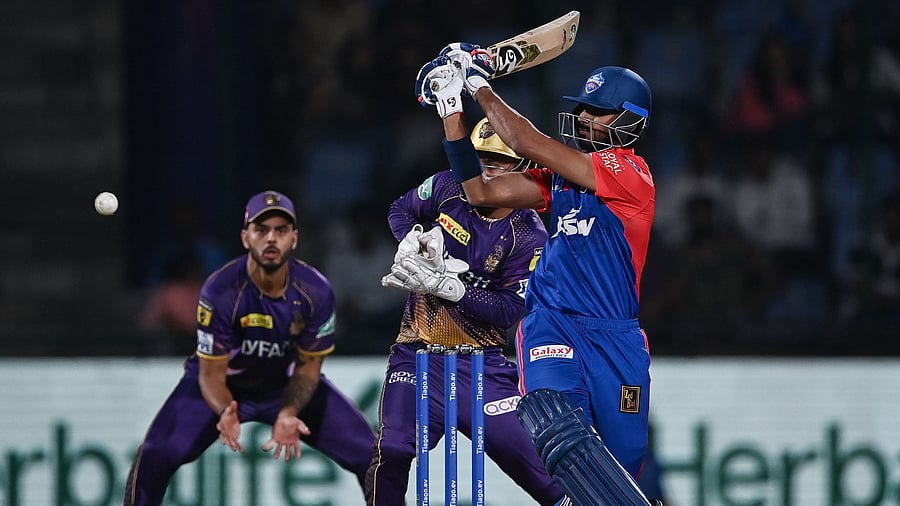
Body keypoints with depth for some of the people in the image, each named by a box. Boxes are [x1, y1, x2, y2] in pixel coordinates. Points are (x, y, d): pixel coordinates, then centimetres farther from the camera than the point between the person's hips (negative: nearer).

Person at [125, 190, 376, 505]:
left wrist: (288, 414, -30)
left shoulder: (316, 291, -21)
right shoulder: (220, 292, -28)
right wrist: (226, 413, -43)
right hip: (226, 386, -2)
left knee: (369, 454, -11)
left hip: (289, 386, 2)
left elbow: (308, 368, -10)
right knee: (158, 455, -24)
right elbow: (211, 374, -21)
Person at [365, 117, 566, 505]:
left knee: (525, 452, -10)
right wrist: (412, 240, -6)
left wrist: (443, 285, -25)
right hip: (417, 353, 2)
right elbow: (400, 210, 18)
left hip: (481, 361, -2)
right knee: (392, 451, -14)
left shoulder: (529, 239, -11)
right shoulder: (449, 188, -1)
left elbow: (509, 311, -17)